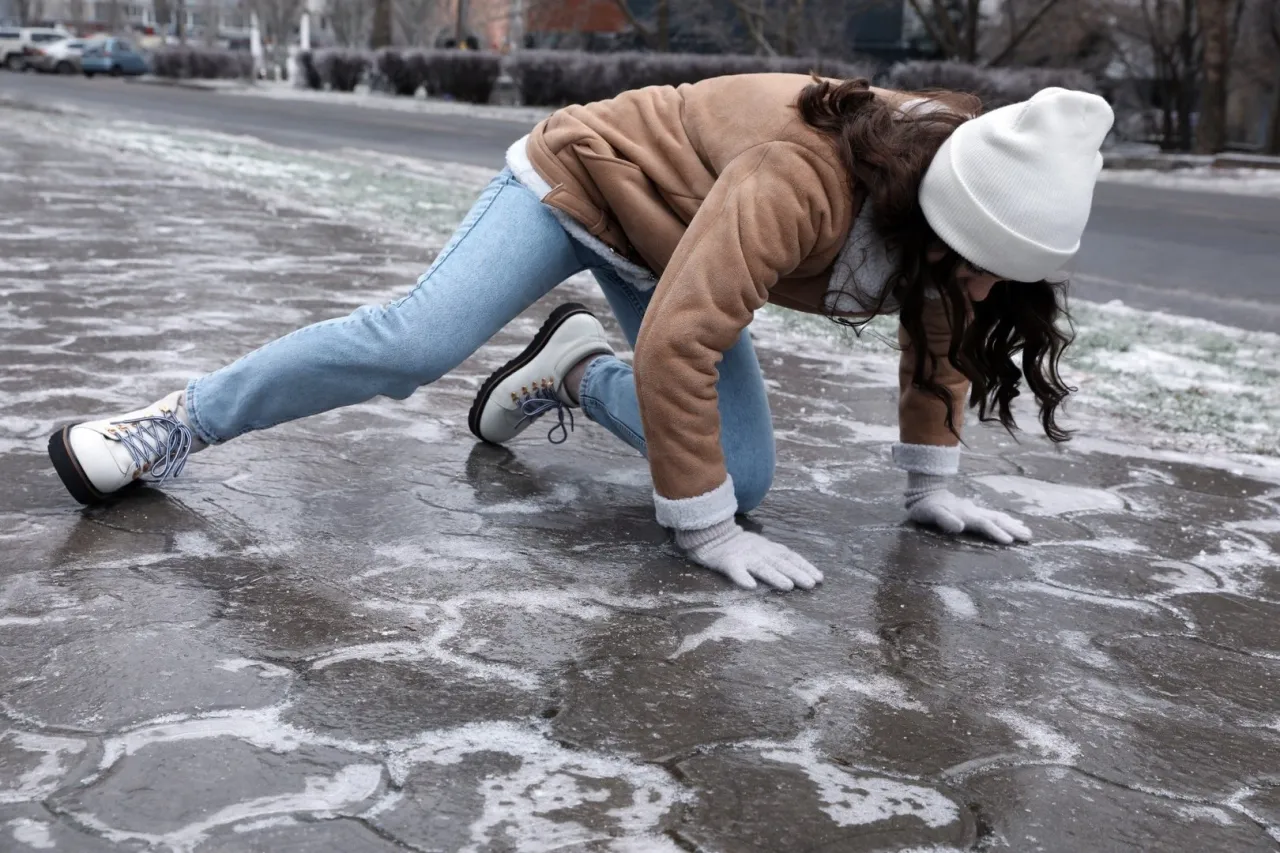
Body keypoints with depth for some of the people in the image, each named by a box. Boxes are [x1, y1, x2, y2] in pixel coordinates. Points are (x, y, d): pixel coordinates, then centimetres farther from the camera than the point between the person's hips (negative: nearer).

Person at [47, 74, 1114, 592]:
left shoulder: (953, 199, -16)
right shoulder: (800, 178, -42)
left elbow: (940, 332, 2)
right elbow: (678, 342, -42)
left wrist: (932, 483, 3)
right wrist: (704, 528, -35)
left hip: (671, 247, 7)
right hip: (589, 170, -7)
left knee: (744, 477, -7)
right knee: (412, 339, -24)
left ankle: (577, 371, 17)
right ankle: (179, 423, -6)